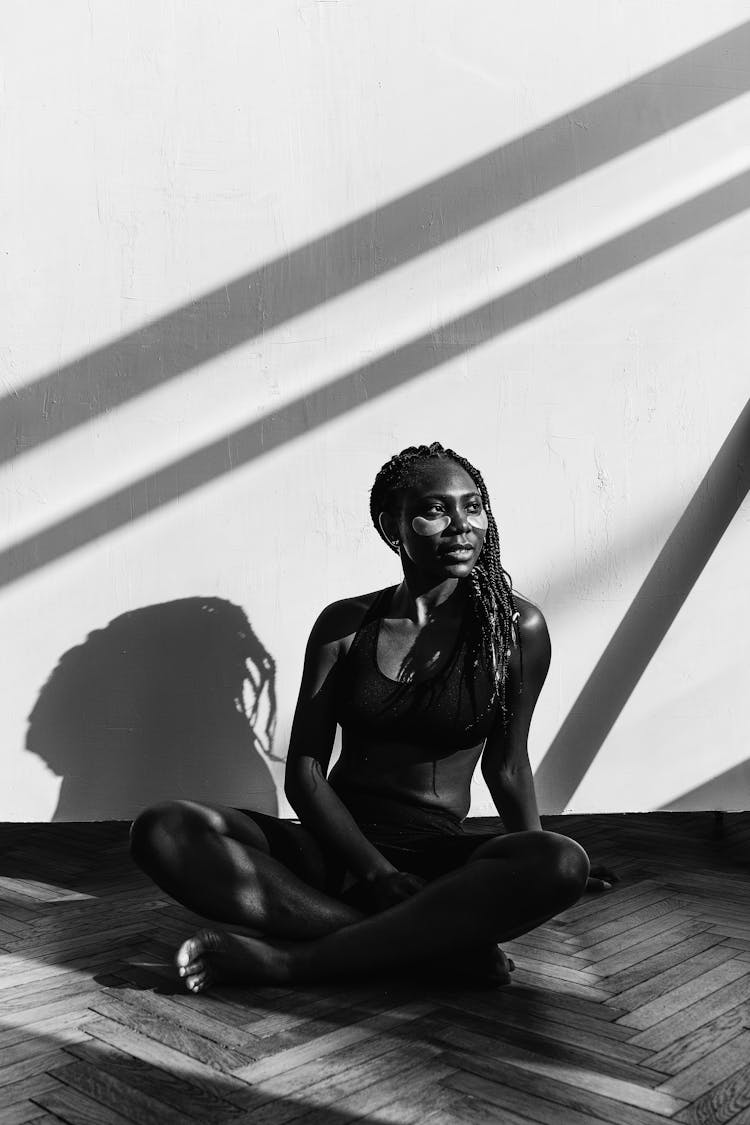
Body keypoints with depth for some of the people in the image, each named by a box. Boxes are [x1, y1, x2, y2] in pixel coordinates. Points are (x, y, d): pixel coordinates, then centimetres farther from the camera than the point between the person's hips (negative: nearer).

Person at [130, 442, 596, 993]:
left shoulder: (518, 628, 1)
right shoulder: (345, 625, 4)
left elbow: (507, 766, 9)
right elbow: (304, 772, 0)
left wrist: (530, 885, -4)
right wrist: (379, 874, -15)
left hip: (440, 859, -1)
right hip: (333, 852, 2)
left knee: (565, 862, -33)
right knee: (163, 831, -23)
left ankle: (287, 958, -28)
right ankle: (436, 939, -26)